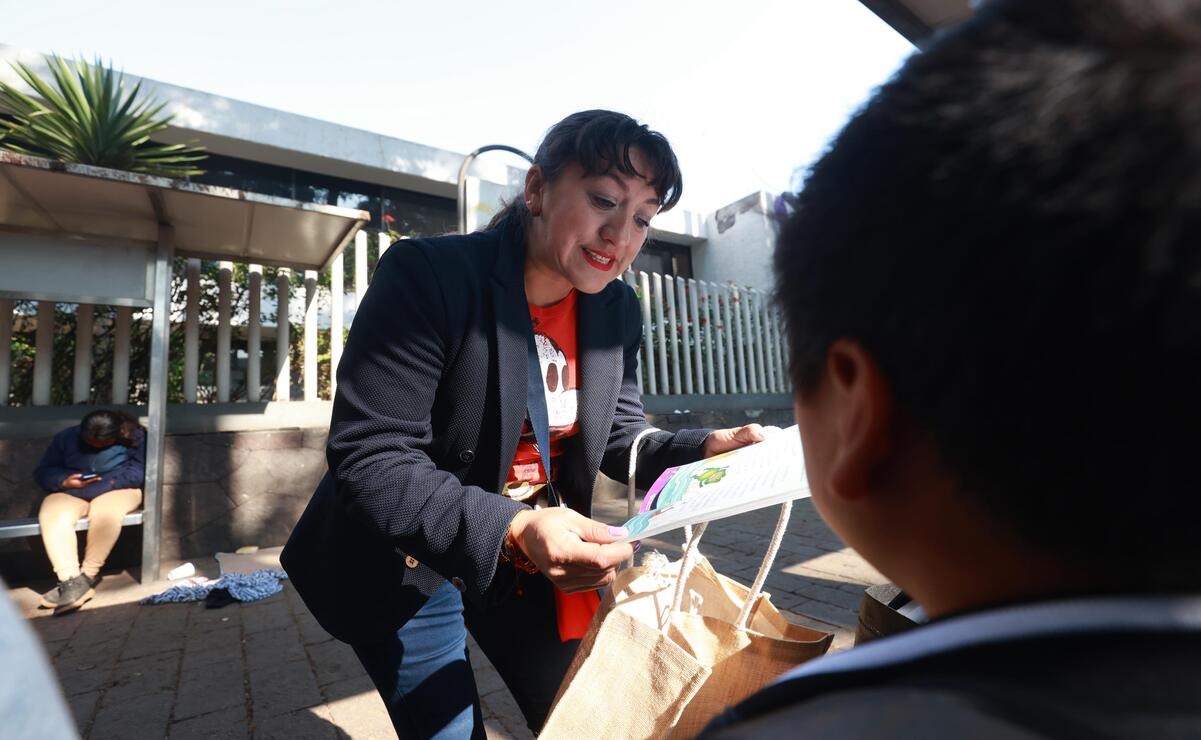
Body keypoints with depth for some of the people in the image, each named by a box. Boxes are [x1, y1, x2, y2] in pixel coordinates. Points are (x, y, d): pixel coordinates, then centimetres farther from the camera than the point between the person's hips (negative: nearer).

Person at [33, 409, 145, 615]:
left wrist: (104, 481, -21)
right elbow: (43, 472, 6)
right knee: (52, 516, -31)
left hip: (116, 490, -3)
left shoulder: (134, 437, -5)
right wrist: (65, 481, -14)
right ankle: (73, 581, -38)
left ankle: (87, 576, -24)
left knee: (106, 512, -38)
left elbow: (139, 472, -11)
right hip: (69, 492, 3)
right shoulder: (66, 437, 5)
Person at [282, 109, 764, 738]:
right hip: (404, 562, -4)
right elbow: (369, 461, -28)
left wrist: (707, 447, -17)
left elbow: (619, 438, 1)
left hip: (533, 559, 5)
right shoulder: (427, 275, -25)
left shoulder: (618, 310, -6)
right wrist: (508, 528, -41)